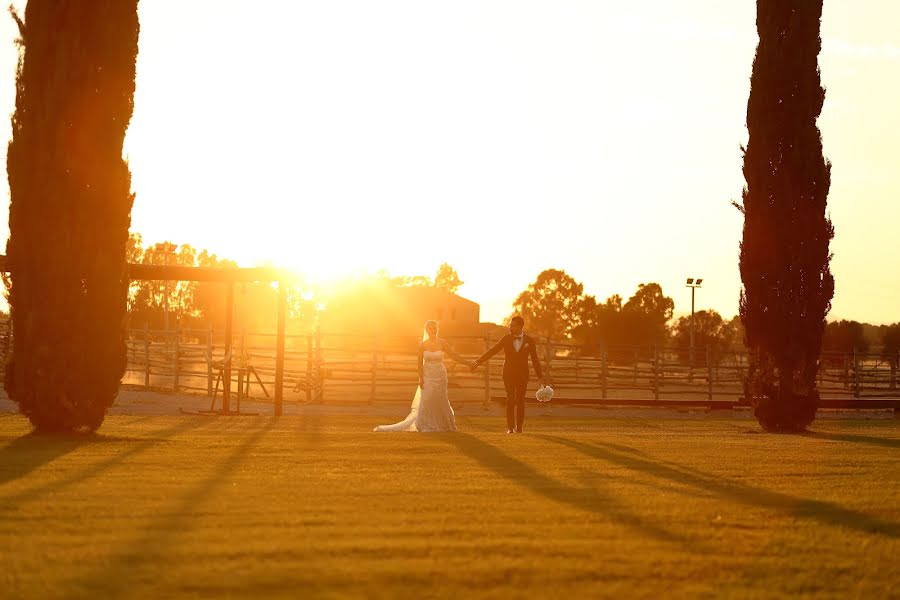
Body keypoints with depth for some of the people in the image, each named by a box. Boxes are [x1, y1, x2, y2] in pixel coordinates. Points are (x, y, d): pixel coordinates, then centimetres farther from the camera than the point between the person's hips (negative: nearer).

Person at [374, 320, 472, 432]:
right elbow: (420, 363, -1)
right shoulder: (422, 345, -4)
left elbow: (454, 356, -2)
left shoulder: (442, 343, -4)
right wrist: (421, 378, -9)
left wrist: (469, 364, -5)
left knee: (440, 403, 4)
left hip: (440, 376, 0)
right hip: (427, 377, 0)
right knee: (425, 401, -6)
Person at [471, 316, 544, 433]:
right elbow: (492, 351, 1)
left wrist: (540, 376, 1)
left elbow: (535, 359, 4)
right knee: (510, 400, -5)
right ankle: (510, 427, -2)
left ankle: (519, 427, 7)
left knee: (520, 401, 1)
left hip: (522, 374, 0)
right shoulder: (506, 339, 2)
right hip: (509, 373, 0)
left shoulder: (529, 340, 1)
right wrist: (478, 362, -6)